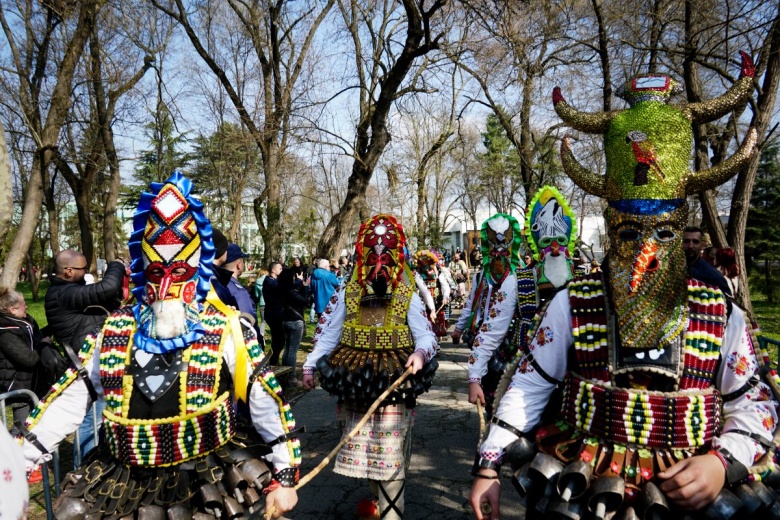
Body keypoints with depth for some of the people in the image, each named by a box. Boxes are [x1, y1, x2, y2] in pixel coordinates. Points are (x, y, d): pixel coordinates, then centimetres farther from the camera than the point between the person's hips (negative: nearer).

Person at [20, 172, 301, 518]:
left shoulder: (226, 332, -10)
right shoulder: (112, 333, 1)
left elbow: (268, 404, -8)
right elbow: (67, 401, 9)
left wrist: (284, 478, -6)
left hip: (208, 482, -3)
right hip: (123, 483, 4)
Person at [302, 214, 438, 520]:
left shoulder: (407, 295, -3)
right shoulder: (347, 293, 2)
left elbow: (426, 335, -6)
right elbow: (328, 332, 5)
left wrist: (420, 352, -27)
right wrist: (310, 364, -3)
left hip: (394, 383, -3)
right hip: (357, 382, 3)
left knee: (390, 451, 0)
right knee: (364, 447, 14)